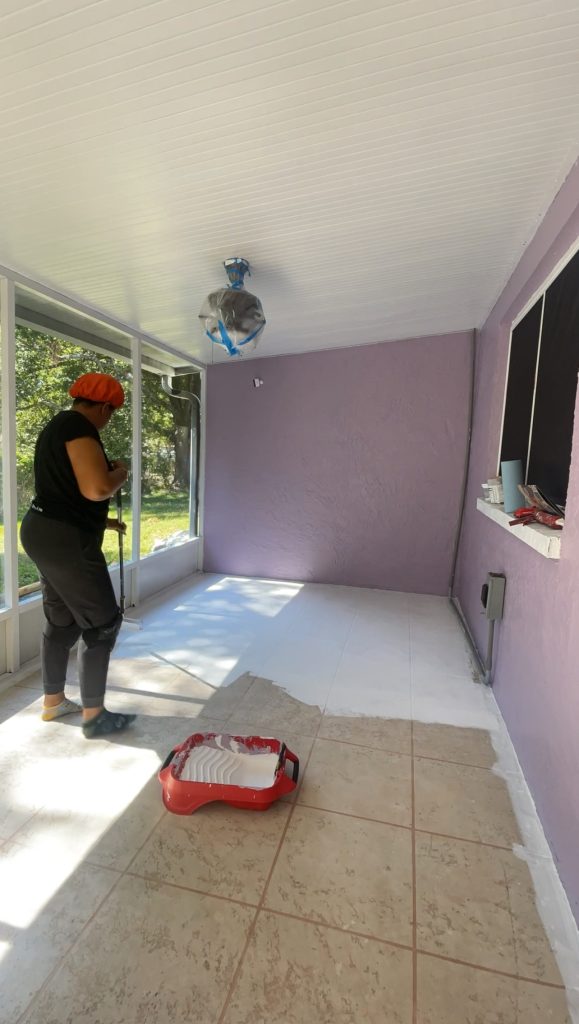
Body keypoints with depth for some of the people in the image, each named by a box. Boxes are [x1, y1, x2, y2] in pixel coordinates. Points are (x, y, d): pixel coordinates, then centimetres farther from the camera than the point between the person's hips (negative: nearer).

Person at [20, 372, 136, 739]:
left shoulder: (58, 425, 18)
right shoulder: (79, 427, -15)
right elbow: (96, 488, -28)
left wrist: (103, 521, 30)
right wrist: (120, 473, -7)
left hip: (47, 533, 11)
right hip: (66, 541, -10)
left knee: (62, 621, 19)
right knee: (101, 623, 0)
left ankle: (53, 702, 34)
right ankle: (94, 715, 13)